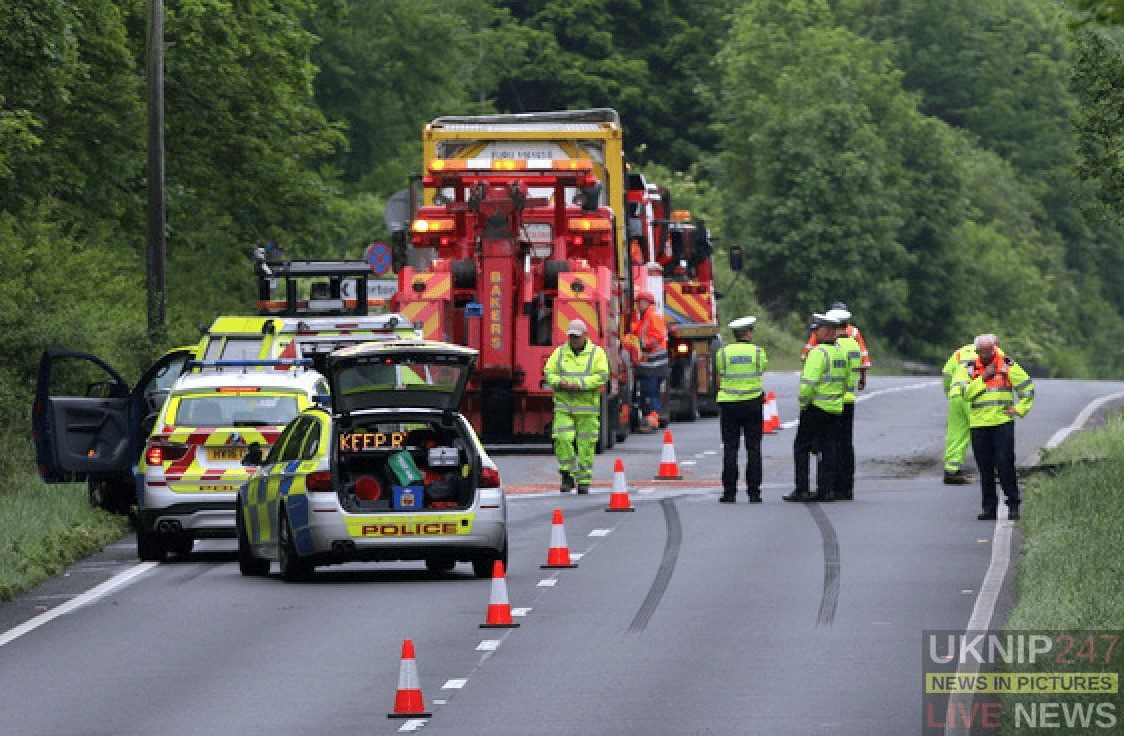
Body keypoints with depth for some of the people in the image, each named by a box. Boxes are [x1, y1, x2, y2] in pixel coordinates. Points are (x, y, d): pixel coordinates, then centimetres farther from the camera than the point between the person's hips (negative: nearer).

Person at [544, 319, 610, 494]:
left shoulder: (596, 353, 1)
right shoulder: (560, 352, 9)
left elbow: (602, 376, -10)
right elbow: (549, 373, 4)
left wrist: (579, 384, -20)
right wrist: (561, 382, -17)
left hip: (587, 406, -1)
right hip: (563, 405, 1)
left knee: (586, 444, 1)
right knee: (563, 439, -13)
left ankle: (583, 480, 9)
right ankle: (568, 476, -1)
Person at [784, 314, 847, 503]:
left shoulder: (819, 352, -15)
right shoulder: (839, 353, 13)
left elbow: (809, 382, -21)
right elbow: (843, 382, 20)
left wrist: (803, 403, -10)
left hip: (816, 409, -8)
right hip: (836, 410, 8)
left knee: (801, 447, 1)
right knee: (829, 450, 7)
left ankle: (802, 489, -3)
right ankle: (825, 490, 5)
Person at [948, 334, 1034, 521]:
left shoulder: (1008, 365, 2)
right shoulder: (968, 369, 6)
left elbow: (1027, 388, 10)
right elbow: (963, 393, -7)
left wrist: (1019, 409, 0)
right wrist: (983, 378, -12)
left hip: (1003, 422, -2)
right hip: (979, 424, 2)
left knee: (1004, 463, -11)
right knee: (985, 467, 3)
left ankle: (1013, 504, 0)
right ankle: (989, 508, 10)